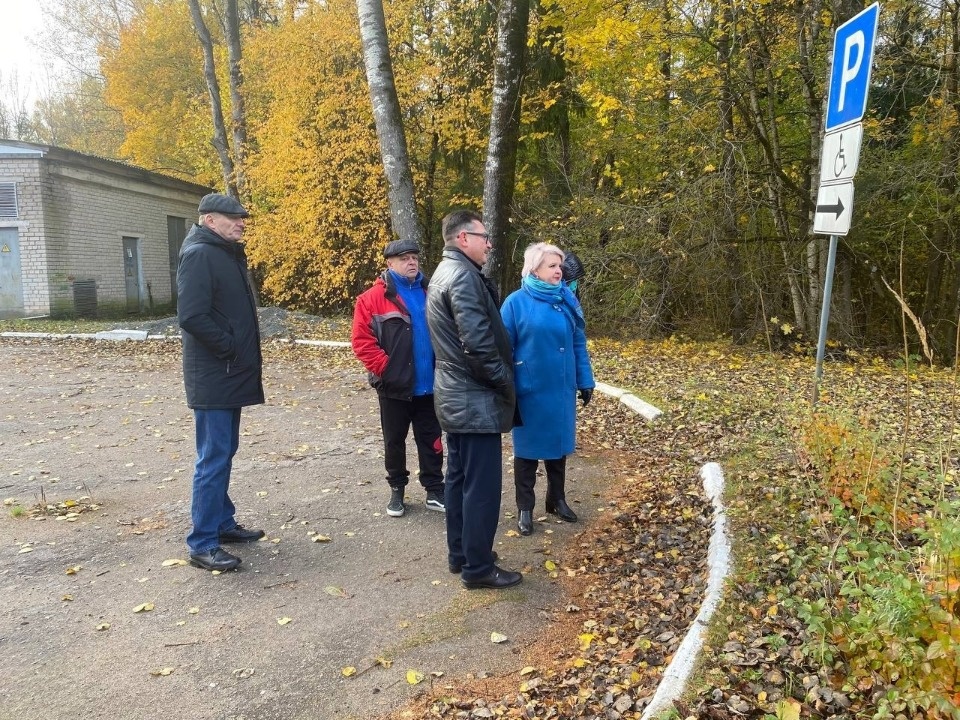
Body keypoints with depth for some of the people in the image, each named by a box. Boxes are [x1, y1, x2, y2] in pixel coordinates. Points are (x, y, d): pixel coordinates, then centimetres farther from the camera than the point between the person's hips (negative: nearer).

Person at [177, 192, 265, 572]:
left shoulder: (227, 254, 16)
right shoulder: (199, 255, -14)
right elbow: (192, 316, -25)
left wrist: (246, 354, 9)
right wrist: (230, 348, -17)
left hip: (231, 374, 10)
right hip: (213, 377, -10)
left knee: (224, 453, 17)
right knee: (213, 459, -5)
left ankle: (223, 523, 29)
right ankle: (202, 544, 4)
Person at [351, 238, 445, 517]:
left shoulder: (430, 293, 7)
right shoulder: (373, 298, -6)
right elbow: (361, 340, -10)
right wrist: (384, 368, -14)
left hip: (428, 385, 3)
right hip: (395, 386, -3)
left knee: (431, 439, 10)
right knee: (394, 440, 11)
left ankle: (435, 491, 22)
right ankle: (396, 490, 27)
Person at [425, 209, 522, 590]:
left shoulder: (443, 273, 15)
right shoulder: (464, 277, -18)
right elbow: (479, 345, -25)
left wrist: (499, 380, 16)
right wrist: (507, 383, -11)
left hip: (454, 395, 11)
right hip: (475, 399, -11)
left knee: (459, 478, 17)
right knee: (482, 485, -1)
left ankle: (459, 554, 29)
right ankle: (478, 567, 11)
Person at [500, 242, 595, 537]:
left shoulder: (567, 300, 2)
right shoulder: (516, 302, -10)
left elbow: (579, 344, 8)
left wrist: (586, 381, 6)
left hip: (561, 388, 4)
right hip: (529, 390, -4)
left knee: (558, 444, 16)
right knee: (528, 448, 9)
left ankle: (557, 500, 34)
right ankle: (525, 508, 22)